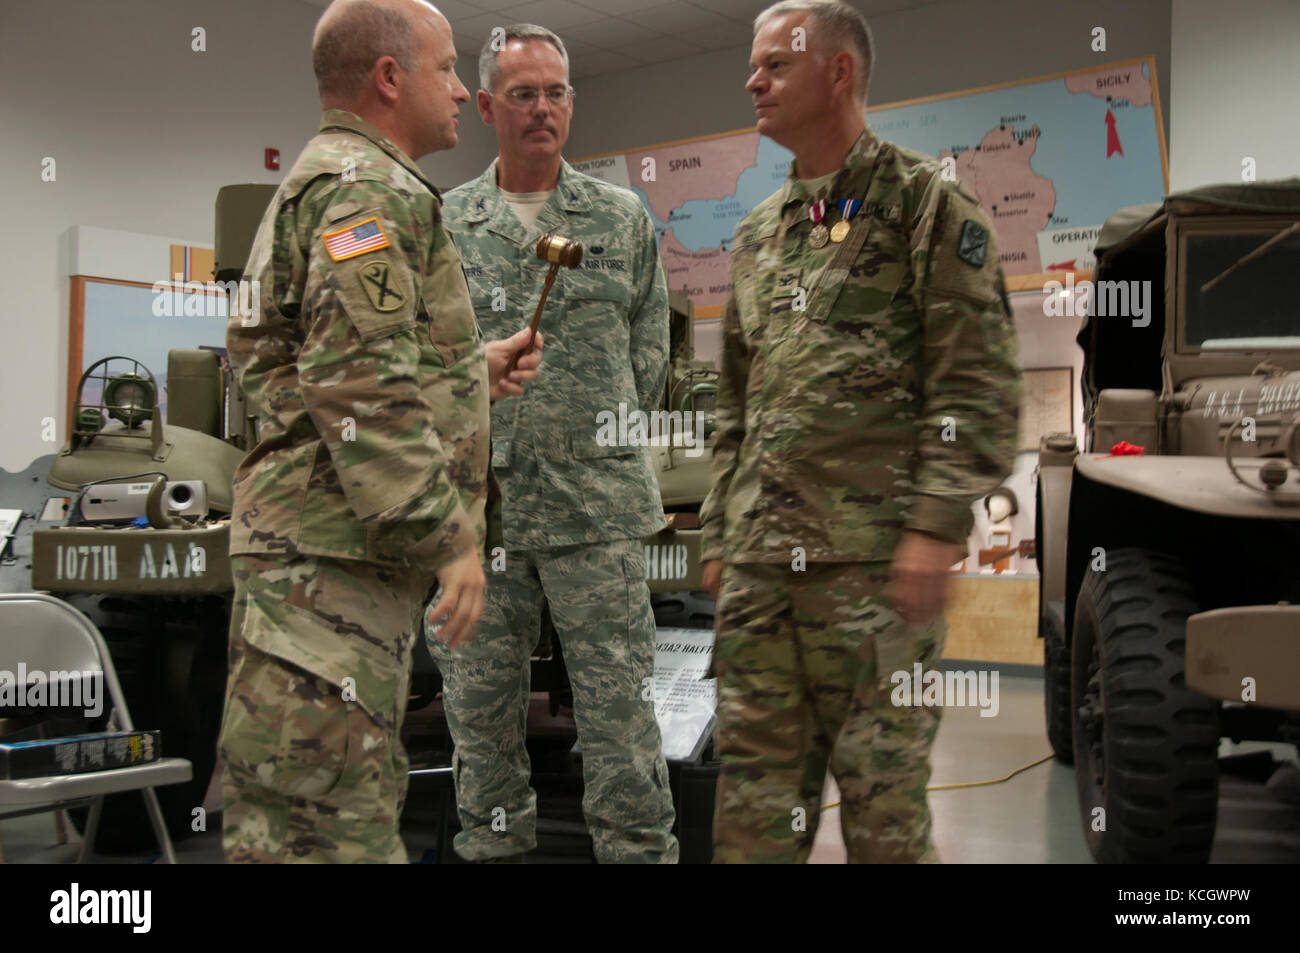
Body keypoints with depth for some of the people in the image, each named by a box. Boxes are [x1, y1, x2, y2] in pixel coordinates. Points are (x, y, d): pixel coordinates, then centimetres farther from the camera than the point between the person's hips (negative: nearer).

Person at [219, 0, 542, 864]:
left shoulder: (318, 184, 24)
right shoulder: (370, 189, -12)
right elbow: (362, 386, -22)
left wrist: (470, 373, 18)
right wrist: (447, 536, -19)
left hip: (350, 558, 11)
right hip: (334, 555, -11)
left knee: (358, 798, 18)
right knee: (321, 821, -7)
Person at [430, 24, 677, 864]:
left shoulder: (624, 220, 8)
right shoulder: (442, 227, 8)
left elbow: (649, 355, 11)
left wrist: (599, 448, 7)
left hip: (598, 507, -1)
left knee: (619, 701, 1)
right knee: (480, 701, 11)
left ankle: (641, 849, 12)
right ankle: (494, 841, 27)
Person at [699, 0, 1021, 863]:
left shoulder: (927, 202, -1)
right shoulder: (756, 234, 19)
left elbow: (980, 386, -8)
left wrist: (936, 527, -16)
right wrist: (718, 537, 18)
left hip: (875, 558, -6)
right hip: (758, 561, 6)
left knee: (882, 787, 2)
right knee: (753, 782, 9)